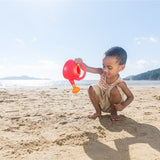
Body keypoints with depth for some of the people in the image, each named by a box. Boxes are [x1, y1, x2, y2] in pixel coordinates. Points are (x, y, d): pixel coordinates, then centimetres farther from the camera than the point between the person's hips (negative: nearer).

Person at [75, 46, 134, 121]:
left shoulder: (120, 83, -27)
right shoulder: (102, 72, -20)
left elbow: (131, 97, -16)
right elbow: (87, 68, -28)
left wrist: (123, 106, -32)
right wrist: (80, 63, -50)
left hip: (113, 104, -3)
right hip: (101, 103, 4)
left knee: (114, 90, -34)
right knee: (92, 88, -23)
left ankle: (113, 112, -6)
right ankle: (98, 111, -2)